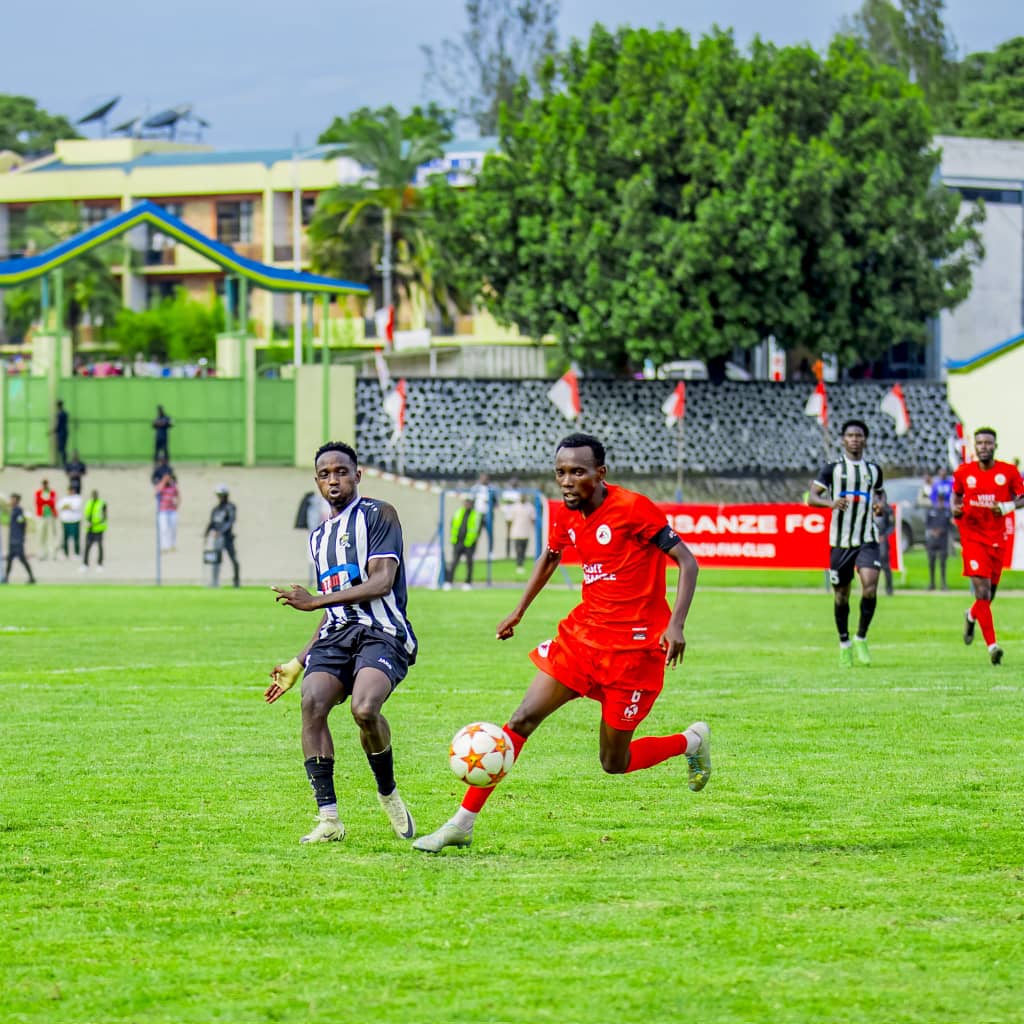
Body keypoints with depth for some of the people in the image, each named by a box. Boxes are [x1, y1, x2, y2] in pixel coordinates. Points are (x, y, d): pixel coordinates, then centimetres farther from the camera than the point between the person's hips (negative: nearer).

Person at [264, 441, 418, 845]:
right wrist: (298, 663, 28)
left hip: (381, 633, -6)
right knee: (312, 703, -24)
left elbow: (381, 583, -11)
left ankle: (388, 793, -4)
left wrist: (316, 601, -15)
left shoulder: (378, 515, 2)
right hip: (336, 635, 6)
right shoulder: (319, 536, 25)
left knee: (364, 709, -32)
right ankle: (328, 818, -23)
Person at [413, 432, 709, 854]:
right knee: (522, 719, -6)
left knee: (614, 763, 2)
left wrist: (675, 625, -25)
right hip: (582, 634, 6)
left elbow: (687, 562, -15)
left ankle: (693, 741, 31)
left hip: (634, 647, -6)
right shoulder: (565, 516, 4)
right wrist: (519, 611, 25)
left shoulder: (633, 508, -16)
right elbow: (549, 557, 27)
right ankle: (462, 823, -3)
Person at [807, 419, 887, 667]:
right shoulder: (832, 469, 1)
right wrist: (831, 503, -25)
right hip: (840, 540, -1)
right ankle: (844, 643, 23)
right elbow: (811, 497, -5)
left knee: (870, 586, -19)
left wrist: (880, 503, 4)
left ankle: (861, 638, -2)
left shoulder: (874, 469, 9)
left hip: (868, 539, 1)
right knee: (841, 593, 5)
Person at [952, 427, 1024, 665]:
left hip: (997, 538, 2)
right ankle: (992, 645, -17)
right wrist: (955, 510, -5)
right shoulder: (963, 472, 1)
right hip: (972, 537, -2)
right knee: (982, 591, -15)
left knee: (990, 594, 11)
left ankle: (971, 617, 47)